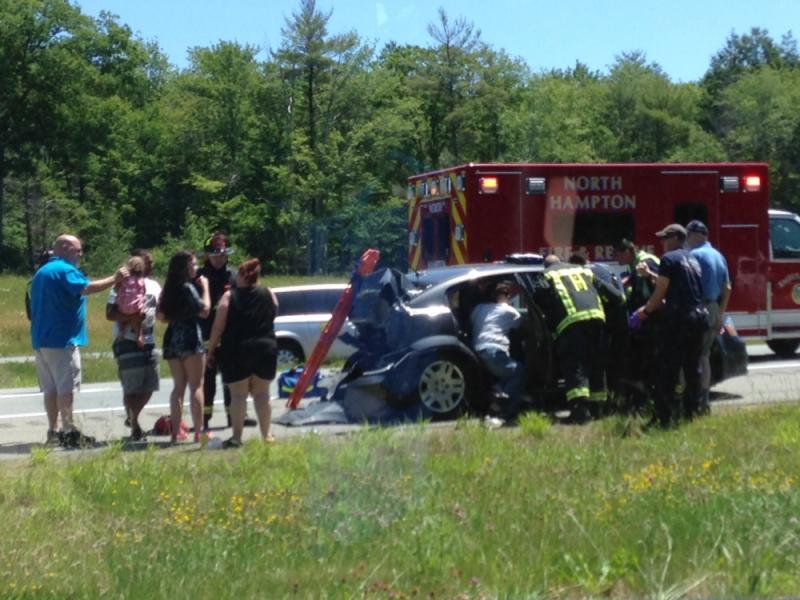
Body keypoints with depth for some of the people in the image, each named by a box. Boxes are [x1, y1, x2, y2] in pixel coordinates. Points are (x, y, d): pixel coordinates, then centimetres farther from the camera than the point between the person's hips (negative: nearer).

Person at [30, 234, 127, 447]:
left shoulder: (41, 272, 20)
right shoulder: (65, 270, -11)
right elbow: (87, 288, -28)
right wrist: (114, 279, -23)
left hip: (41, 340, 9)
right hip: (62, 340, -9)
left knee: (51, 388, 9)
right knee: (66, 387, -7)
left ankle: (53, 431, 10)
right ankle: (68, 431, -8)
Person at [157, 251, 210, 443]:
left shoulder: (169, 289, 11)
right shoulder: (188, 287, -11)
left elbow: (162, 316, 14)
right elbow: (204, 310, -14)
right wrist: (205, 287, -5)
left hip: (171, 338, 7)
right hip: (190, 338, -7)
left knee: (178, 386, 12)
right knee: (196, 386, -4)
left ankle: (176, 431, 9)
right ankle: (198, 432, -7)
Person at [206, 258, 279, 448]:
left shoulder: (230, 296, -5)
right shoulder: (269, 294, 5)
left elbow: (218, 327, -7)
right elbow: (274, 313, 20)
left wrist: (211, 350, 0)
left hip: (236, 351, -3)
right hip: (266, 349, 3)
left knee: (238, 394, 1)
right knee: (262, 393, 13)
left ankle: (237, 437, -2)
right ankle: (266, 435, 15)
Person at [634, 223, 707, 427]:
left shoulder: (669, 259, -6)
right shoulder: (693, 260, 19)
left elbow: (660, 292, -8)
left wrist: (645, 311, 6)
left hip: (678, 318, -8)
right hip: (699, 316, 8)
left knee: (668, 369, -6)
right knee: (693, 368, 13)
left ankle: (664, 416, -8)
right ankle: (691, 411, 16)